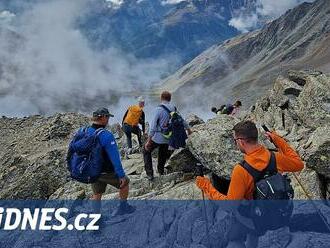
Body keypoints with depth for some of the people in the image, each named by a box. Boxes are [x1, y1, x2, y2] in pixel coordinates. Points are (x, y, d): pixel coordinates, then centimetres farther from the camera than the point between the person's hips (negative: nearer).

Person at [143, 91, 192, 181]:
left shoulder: (159, 109, -16)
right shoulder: (174, 109, 2)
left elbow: (153, 126, -19)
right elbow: (182, 120, 15)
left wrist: (148, 141, -16)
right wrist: (188, 129, 34)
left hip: (158, 137, -6)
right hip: (168, 138, 6)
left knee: (146, 151, 13)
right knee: (163, 153, 27)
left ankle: (149, 173, 6)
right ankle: (161, 171, 41)